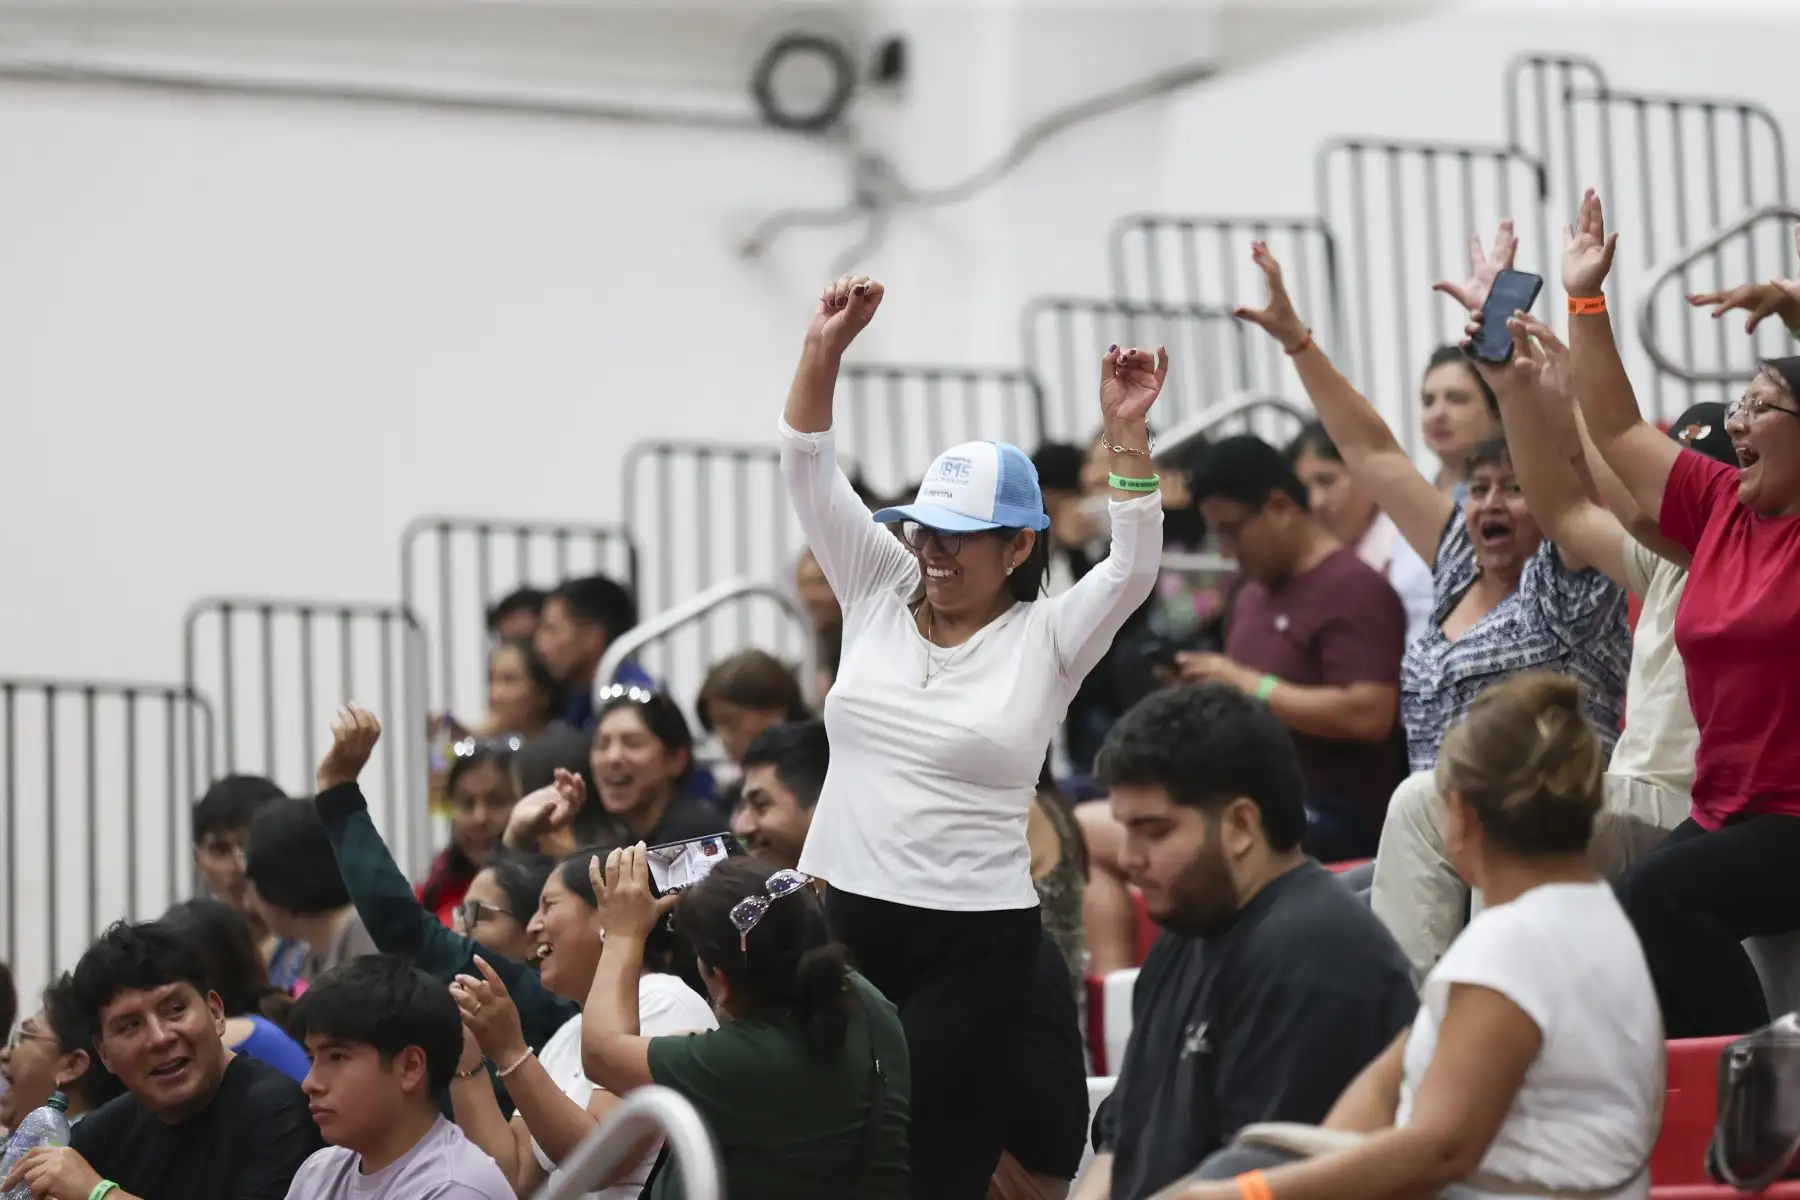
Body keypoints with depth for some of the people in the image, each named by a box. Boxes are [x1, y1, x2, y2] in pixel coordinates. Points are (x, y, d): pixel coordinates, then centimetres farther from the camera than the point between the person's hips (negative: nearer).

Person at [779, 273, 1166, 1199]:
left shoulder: (1045, 639, -2)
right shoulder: (879, 596, 7)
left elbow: (1134, 567, -16)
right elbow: (809, 471, 3)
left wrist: (1125, 433, -26)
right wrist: (826, 347, -9)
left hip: (974, 940, -3)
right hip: (847, 912, 4)